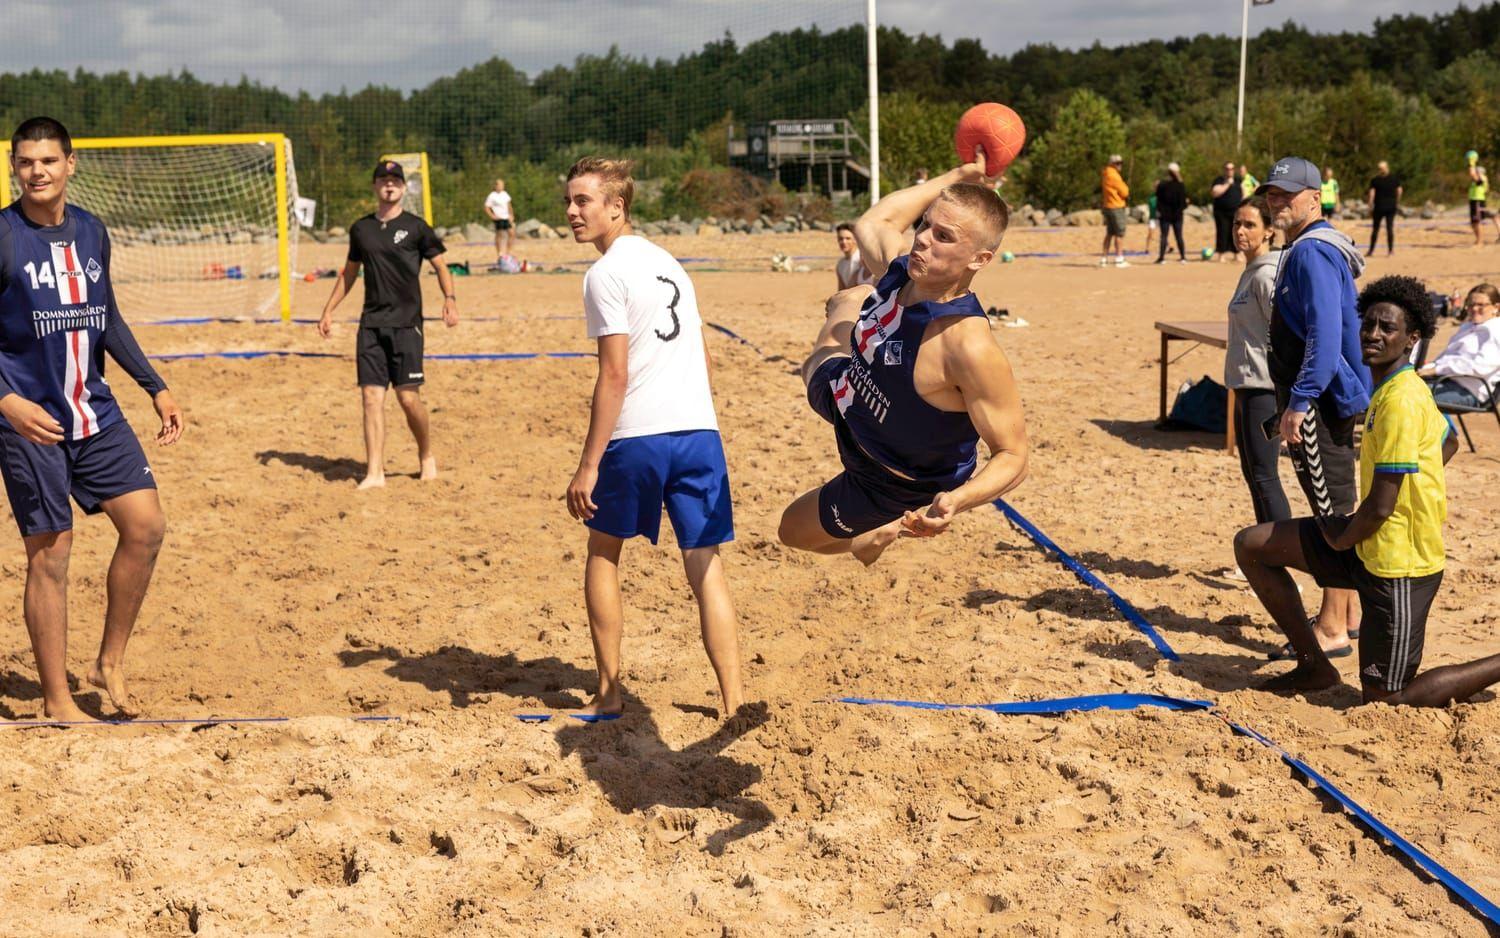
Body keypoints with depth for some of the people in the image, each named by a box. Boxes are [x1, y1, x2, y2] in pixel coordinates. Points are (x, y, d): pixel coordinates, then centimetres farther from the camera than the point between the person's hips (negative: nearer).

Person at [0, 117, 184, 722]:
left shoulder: (92, 232, 8)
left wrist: (156, 388, 14)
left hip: (96, 411, 5)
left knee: (146, 525, -1)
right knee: (49, 553, -1)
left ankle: (110, 664, 15)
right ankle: (56, 700, 11)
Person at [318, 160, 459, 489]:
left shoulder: (415, 227, 1)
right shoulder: (361, 229, 12)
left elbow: (440, 265, 3)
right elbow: (349, 273, 23)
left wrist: (449, 298, -15)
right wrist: (329, 310, 20)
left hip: (406, 322, -3)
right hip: (371, 323, 3)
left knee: (408, 397, -7)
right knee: (371, 396, -4)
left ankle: (427, 456, 18)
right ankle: (374, 472, -4)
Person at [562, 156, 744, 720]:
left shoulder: (606, 274, -7)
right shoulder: (666, 261, 18)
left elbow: (615, 376, -14)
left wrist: (588, 465, -13)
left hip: (637, 438, -6)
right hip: (699, 429, 6)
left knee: (603, 552, 14)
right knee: (704, 563, 5)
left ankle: (609, 693, 17)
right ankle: (733, 699, 0)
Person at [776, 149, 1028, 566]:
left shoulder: (969, 346, -46)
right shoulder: (901, 268, -24)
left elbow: (1013, 456, -38)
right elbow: (872, 222, 2)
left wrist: (954, 500, -57)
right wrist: (959, 176, 3)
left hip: (890, 483, -6)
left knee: (793, 531, 16)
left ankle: (884, 530, 43)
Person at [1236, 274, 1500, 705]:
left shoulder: (1400, 402, -23)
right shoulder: (1400, 388, 6)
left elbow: (1380, 507, -24)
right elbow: (1448, 442, 26)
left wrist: (1342, 539, -4)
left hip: (1398, 565, -9)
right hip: (1370, 546, 9)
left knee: (1384, 700, -1)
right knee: (1251, 545, 8)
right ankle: (1314, 666, 15)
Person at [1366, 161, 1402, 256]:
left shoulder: (1375, 180, -5)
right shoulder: (1394, 179, 3)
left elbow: (1371, 194, -8)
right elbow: (1399, 190, 4)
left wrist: (1370, 208, -4)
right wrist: (1397, 202, 15)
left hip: (1379, 207, -2)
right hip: (1391, 207, 2)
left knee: (1375, 228, 6)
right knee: (1390, 228, 4)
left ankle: (1371, 250, 10)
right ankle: (1390, 249, 2)